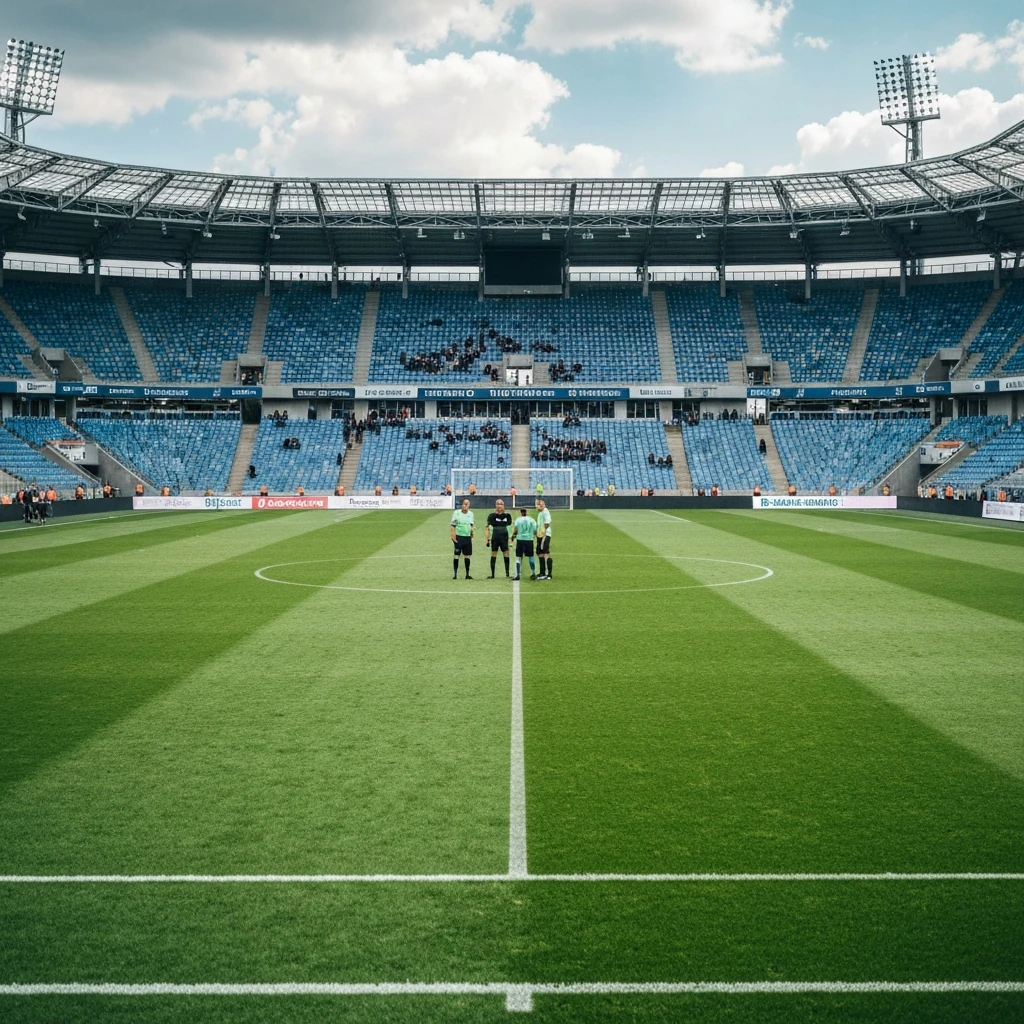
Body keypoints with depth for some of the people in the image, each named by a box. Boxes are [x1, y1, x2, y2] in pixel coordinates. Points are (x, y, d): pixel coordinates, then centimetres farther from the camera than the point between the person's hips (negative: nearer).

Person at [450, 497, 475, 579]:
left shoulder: (470, 513, 9)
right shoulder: (456, 512, -4)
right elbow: (452, 525, -4)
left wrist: (473, 530, 2)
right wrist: (453, 535, -13)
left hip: (468, 537, 4)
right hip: (458, 536, -4)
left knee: (467, 555, 6)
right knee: (456, 555, -3)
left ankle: (467, 574, 13)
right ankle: (455, 574, 1)